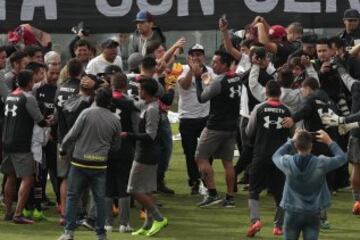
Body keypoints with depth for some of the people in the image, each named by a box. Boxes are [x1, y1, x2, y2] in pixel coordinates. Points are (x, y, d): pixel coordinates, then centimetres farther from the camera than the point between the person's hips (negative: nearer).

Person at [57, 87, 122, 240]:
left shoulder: (87, 113, -9)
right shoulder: (115, 121, 1)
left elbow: (73, 134, -9)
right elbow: (116, 145, 9)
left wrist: (63, 149, 7)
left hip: (80, 162, -2)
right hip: (100, 165, 2)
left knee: (72, 196, 7)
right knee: (100, 199, 9)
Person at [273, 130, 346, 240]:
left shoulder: (288, 162, -14)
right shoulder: (321, 163, -16)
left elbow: (276, 156, 11)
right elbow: (342, 157, 0)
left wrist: (291, 141, 14)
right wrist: (329, 142, 6)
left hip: (292, 212, 1)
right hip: (313, 213, 0)